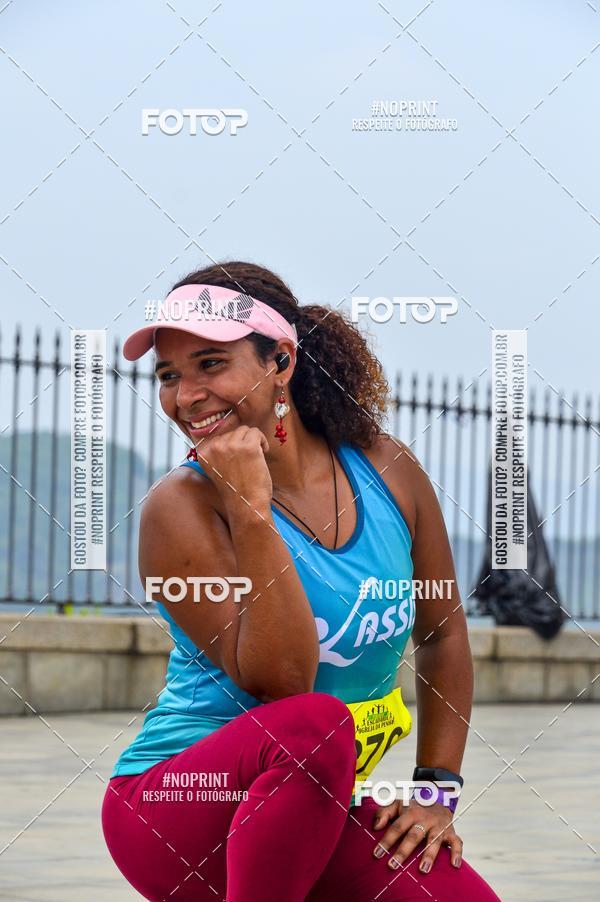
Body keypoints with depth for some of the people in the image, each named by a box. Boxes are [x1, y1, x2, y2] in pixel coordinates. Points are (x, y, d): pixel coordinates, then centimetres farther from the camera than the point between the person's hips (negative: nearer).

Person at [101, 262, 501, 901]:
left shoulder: (386, 469, -1)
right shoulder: (181, 507, -15)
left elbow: (443, 632, 11)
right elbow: (280, 685, -23)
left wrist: (437, 789, 4)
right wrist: (251, 514, -28)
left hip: (325, 809, 5)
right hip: (177, 798, -5)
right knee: (318, 724, -36)